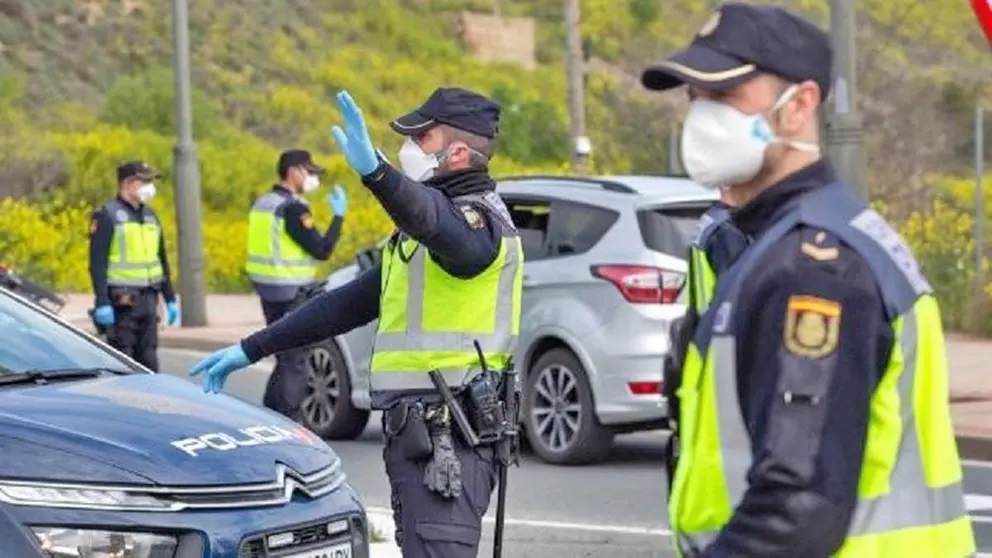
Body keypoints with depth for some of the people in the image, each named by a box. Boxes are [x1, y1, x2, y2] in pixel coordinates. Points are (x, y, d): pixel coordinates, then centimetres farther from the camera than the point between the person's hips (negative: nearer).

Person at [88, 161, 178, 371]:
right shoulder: (107, 215, -7)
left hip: (148, 299, 7)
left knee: (148, 360, 8)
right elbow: (97, 262, -13)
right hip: (122, 301, -7)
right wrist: (102, 303, -21)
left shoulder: (150, 215, 15)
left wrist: (170, 298, 18)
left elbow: (161, 260, 21)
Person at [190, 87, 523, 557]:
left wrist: (375, 172, -54)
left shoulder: (478, 220, -9)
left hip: (448, 442, -10)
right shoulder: (416, 240, 24)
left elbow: (444, 229, -35)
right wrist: (251, 349, 24)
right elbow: (348, 304, 26)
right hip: (420, 433, 10)